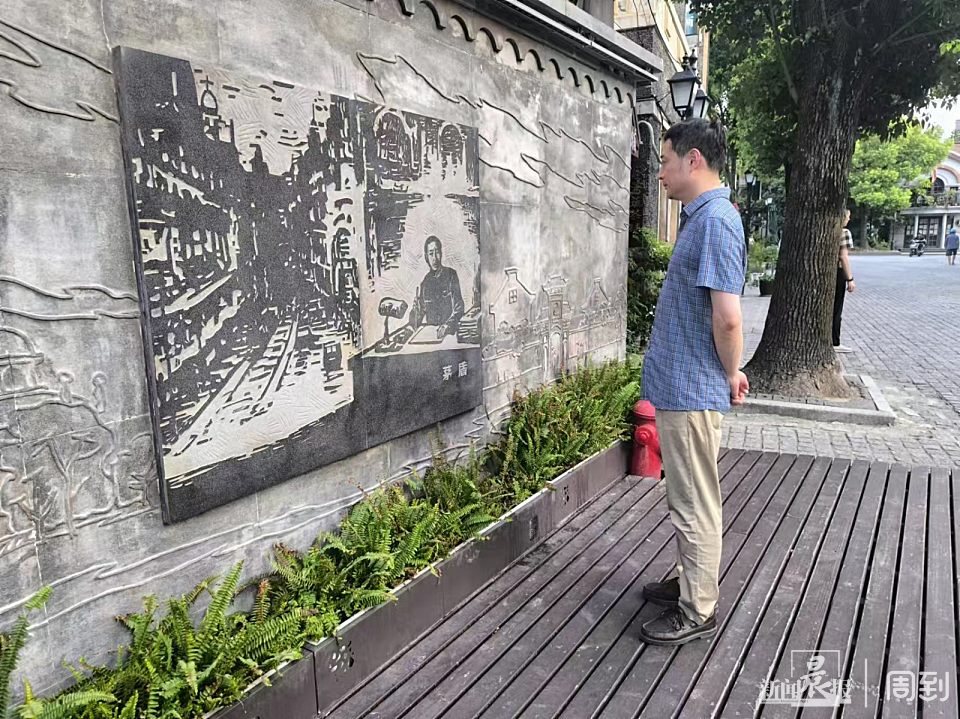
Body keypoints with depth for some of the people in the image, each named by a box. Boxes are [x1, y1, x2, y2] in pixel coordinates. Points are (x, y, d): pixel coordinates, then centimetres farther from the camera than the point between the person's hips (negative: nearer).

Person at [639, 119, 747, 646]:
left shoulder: (715, 220, -20)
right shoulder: (699, 217, 13)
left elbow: (728, 317, -26)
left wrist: (731, 375, -11)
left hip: (692, 391, -10)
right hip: (678, 385, 10)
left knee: (695, 504, 4)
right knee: (686, 498, 22)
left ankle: (698, 611, 20)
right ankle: (689, 580, 39)